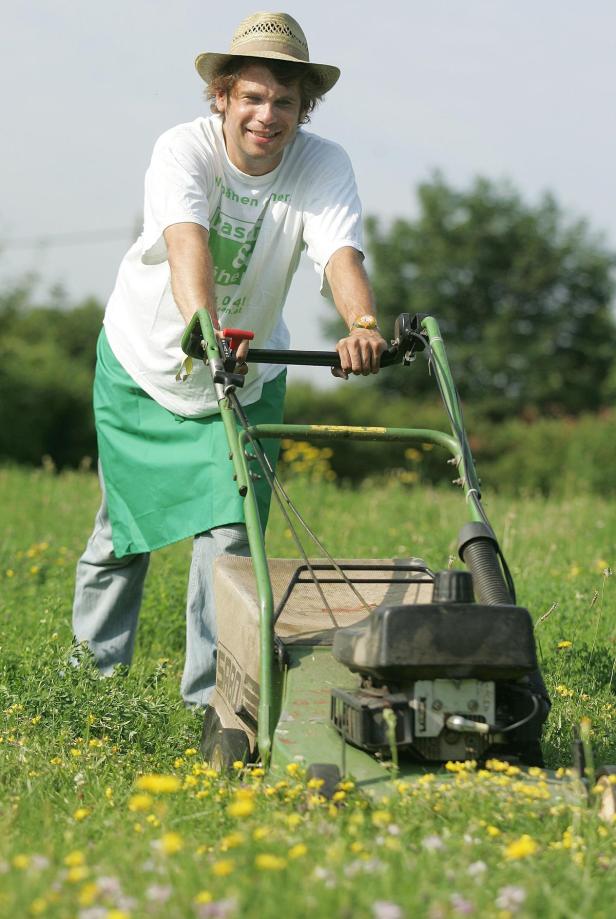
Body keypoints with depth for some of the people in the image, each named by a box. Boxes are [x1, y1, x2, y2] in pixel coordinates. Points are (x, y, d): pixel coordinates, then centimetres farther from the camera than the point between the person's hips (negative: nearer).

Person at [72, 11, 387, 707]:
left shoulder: (323, 167, -19)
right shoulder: (183, 151, -26)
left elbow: (340, 254, -35)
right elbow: (187, 242, -44)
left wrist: (363, 326, -57)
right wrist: (204, 330, -63)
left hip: (247, 378, 1)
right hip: (144, 363, -1)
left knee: (231, 525, -12)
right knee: (126, 520, 12)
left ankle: (212, 691, -2)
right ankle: (95, 651, 36)